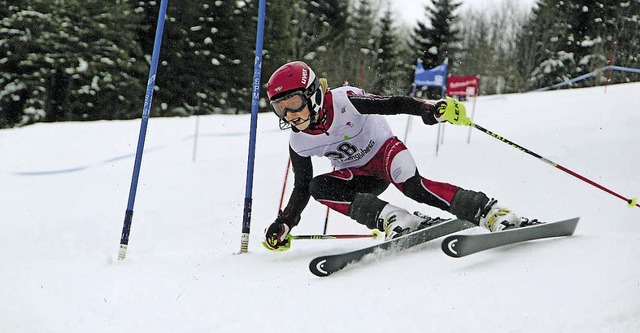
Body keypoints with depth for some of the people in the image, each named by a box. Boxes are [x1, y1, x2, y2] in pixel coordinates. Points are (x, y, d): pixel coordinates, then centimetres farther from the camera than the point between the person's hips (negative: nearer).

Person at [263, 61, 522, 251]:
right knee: (317, 187, -25)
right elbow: (301, 188, 2)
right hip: (360, 177, 5)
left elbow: (394, 104, -28)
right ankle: (390, 217, -31)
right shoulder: (298, 143, -10)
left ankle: (489, 212, -33)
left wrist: (435, 109, -43)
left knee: (412, 186, -36)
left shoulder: (344, 101, -26)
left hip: (384, 149, -4)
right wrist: (284, 225, -5)